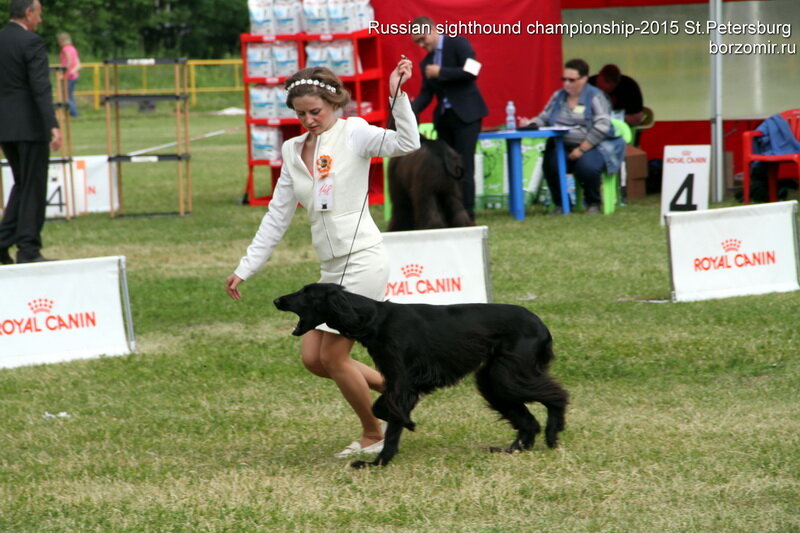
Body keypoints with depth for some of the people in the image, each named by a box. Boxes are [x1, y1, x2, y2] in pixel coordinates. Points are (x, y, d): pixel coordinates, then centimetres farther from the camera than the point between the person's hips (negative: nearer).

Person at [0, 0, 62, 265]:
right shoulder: (32, 43, -13)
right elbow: (41, 87, -21)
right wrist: (52, 125, -26)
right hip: (30, 126, -7)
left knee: (22, 184, 18)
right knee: (33, 188, 1)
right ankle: (28, 250, 1)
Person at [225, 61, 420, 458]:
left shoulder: (353, 134, -6)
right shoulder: (293, 150, 13)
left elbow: (406, 143, -24)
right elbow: (277, 216, 16)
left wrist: (397, 94, -32)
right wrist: (246, 268, 14)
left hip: (362, 259, -8)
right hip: (331, 268, 8)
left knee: (333, 356, -5)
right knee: (312, 358, 6)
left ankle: (374, 436, 14)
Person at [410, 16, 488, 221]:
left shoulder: (458, 43, -4)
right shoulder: (426, 62, 15)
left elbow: (470, 73, -16)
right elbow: (426, 93, 9)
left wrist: (440, 72, -14)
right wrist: (412, 109, -10)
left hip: (465, 114, -7)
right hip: (444, 117, 7)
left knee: (464, 166, -9)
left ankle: (467, 215, -7)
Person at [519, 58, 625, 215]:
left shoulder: (595, 96, -3)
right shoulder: (558, 96, 15)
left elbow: (602, 126, -12)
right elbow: (544, 118, 13)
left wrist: (581, 149, -17)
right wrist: (531, 123, -11)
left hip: (592, 147, -4)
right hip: (562, 147, 4)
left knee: (586, 166, -36)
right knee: (550, 164, -29)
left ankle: (593, 203, -6)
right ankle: (560, 204, -6)